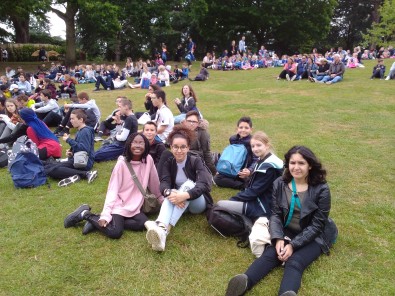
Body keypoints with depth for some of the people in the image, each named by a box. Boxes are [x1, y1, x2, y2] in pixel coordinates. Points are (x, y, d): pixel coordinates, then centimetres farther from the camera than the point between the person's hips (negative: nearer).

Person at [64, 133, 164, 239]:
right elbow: (113, 189, -16)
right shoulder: (122, 163, -14)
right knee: (115, 232, -25)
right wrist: (105, 215, -25)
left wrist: (162, 200, 15)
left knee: (143, 224, -22)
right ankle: (85, 214, 1)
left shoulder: (148, 160, -5)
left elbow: (154, 183, 7)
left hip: (134, 206, 5)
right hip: (119, 204, -5)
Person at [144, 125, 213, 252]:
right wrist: (169, 193, -43)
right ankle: (161, 228, -62)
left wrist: (185, 195, -47)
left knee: (188, 184, -33)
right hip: (180, 203, 2)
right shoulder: (168, 163, -2)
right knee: (171, 195, -31)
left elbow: (203, 184, -28)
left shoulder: (195, 161, -12)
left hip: (198, 202, -2)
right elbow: (164, 183, -18)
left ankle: (165, 230, -50)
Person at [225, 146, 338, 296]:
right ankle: (245, 282, -49)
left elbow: (316, 225, -13)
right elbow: (276, 214, -2)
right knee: (269, 254, -25)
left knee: (294, 262, -31)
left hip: (313, 237, -3)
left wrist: (293, 245, -22)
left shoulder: (321, 189, -13)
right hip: (287, 232, 3)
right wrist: (278, 239, -20)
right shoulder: (280, 184, -2)